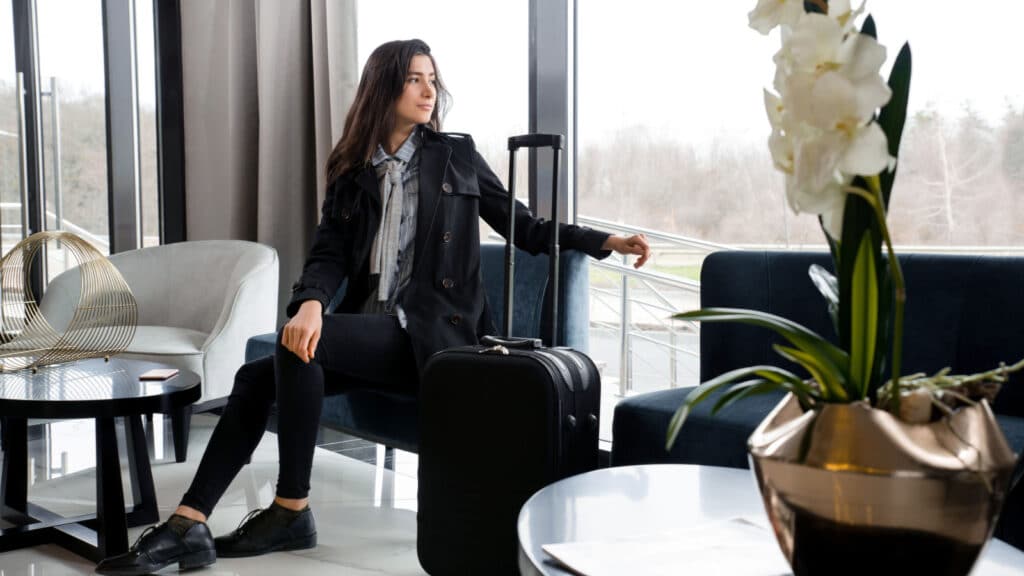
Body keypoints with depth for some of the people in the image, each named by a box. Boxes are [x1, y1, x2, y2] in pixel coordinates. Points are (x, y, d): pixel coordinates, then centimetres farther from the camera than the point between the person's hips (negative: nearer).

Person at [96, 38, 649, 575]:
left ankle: (292, 510, -16)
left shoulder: (456, 154, 7)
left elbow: (523, 227, 10)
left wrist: (607, 241, -2)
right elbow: (329, 253, 2)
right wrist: (310, 303, -21)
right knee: (255, 375, -12)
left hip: (430, 333, -5)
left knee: (298, 347, -26)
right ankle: (187, 525, -12)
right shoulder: (351, 170, 14)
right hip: (370, 328, 5)